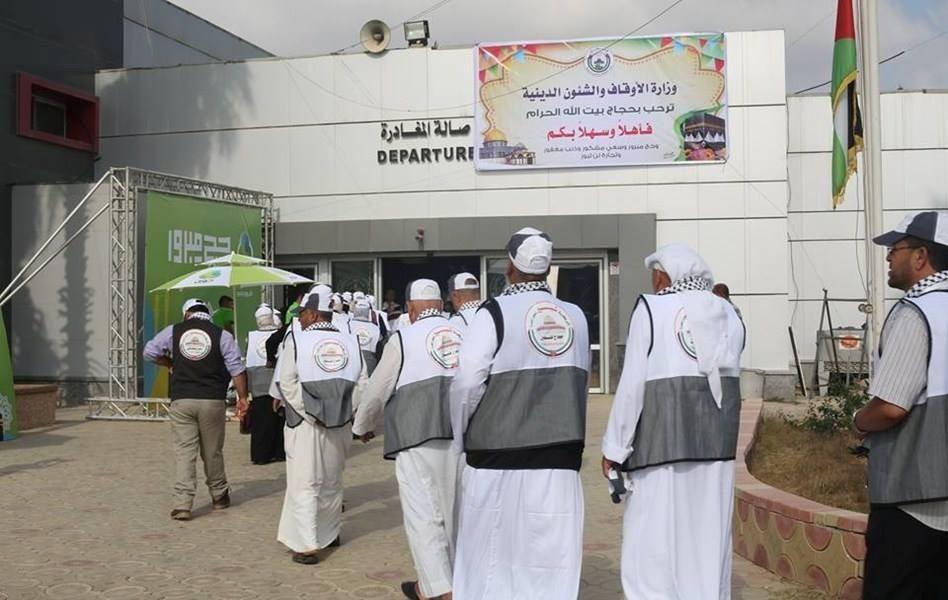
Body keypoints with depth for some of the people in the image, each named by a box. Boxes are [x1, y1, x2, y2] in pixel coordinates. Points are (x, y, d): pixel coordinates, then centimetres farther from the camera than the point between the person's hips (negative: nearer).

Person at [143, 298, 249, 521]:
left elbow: (149, 352, 13)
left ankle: (182, 504, -6)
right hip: (212, 400, 0)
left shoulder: (172, 331, 5)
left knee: (184, 451, 1)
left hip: (181, 400, 0)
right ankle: (219, 496, 27)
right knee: (212, 451, 13)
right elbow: (236, 368, -2)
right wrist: (242, 397, 5)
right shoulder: (222, 335, 1)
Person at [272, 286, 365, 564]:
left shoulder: (296, 339, -7)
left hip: (305, 425, -4)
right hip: (340, 425, 4)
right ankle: (329, 532, 34)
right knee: (332, 481, 20)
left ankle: (308, 546, -3)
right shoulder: (350, 341, 3)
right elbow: (361, 383, 0)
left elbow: (286, 383, -13)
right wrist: (346, 411, 3)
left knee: (304, 485, 1)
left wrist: (309, 413, -10)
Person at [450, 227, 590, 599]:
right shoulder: (575, 317, 5)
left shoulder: (495, 313, -8)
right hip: (560, 454, 3)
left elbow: (467, 383, -12)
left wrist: (460, 436, 2)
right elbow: (583, 382, 11)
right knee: (551, 554, 9)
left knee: (493, 551, 9)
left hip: (499, 453, -3)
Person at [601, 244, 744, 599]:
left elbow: (632, 383, -10)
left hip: (663, 437, -6)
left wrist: (614, 447, -5)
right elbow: (728, 373, 12)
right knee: (709, 537, 13)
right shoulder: (728, 313, 9)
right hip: (717, 438, 6)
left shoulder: (651, 307, -8)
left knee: (654, 540, -1)